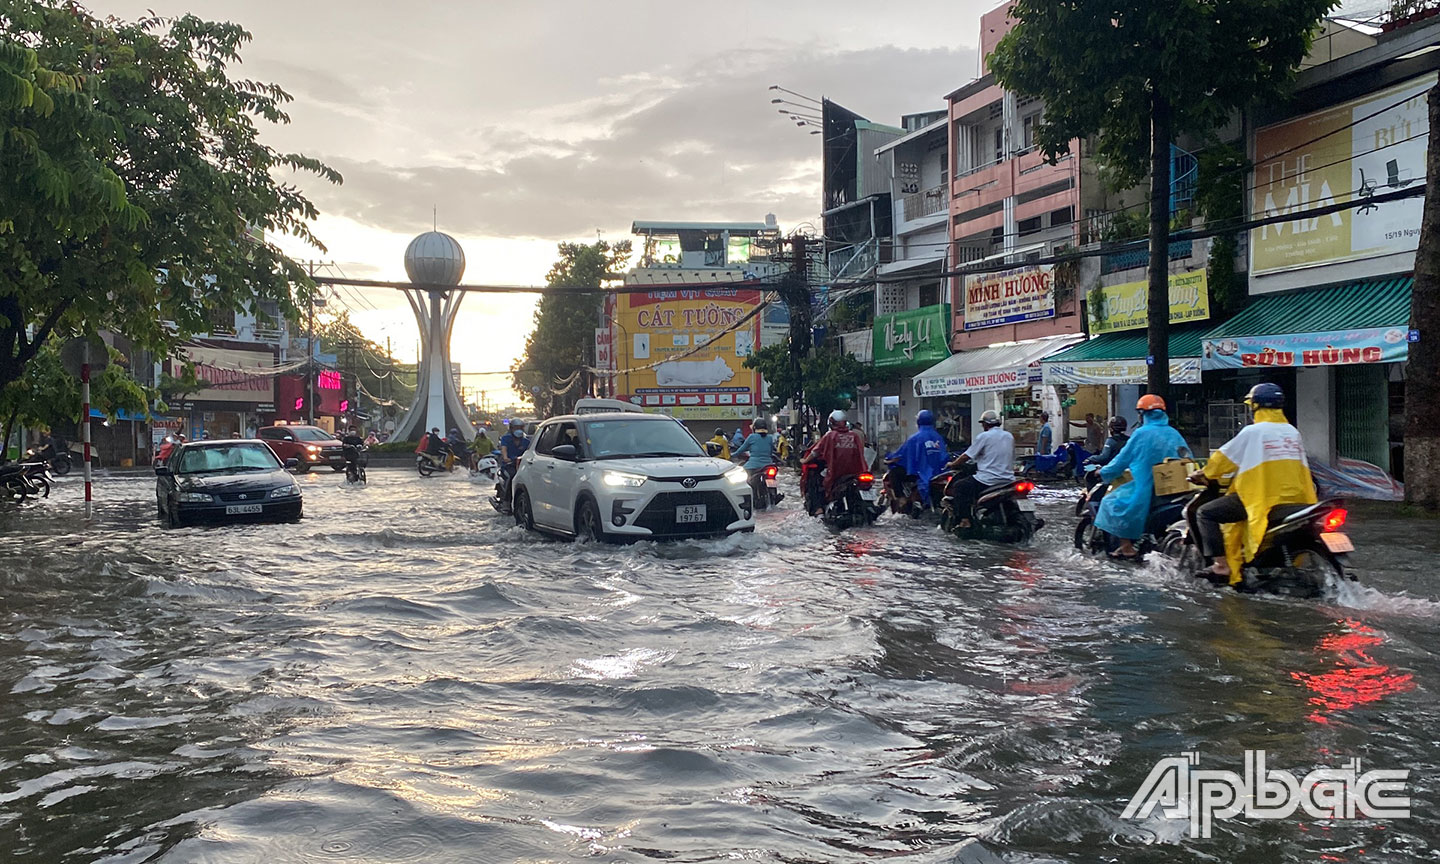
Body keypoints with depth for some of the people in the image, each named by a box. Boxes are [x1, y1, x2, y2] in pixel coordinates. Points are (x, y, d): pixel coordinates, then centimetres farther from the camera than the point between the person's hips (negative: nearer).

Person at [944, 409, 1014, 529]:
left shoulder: (984, 436, -7)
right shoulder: (1010, 437, 12)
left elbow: (966, 457, -5)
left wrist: (952, 464, 12)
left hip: (988, 481, -7)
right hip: (1008, 480, 7)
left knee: (958, 486, 7)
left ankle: (964, 520, -3)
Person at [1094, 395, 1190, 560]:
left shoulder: (1141, 433, -7)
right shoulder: (1174, 434, 8)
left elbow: (1123, 459, -2)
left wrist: (1103, 473, 11)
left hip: (1146, 488, -7)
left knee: (1113, 502, 5)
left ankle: (1127, 548, -5)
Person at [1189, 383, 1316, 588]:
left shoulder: (1253, 432, -7)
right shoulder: (1292, 431, 13)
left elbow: (1225, 457, -1)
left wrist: (1203, 474, 15)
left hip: (1261, 497, -8)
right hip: (1294, 497, 8)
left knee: (1205, 514, 0)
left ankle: (1221, 566, -10)